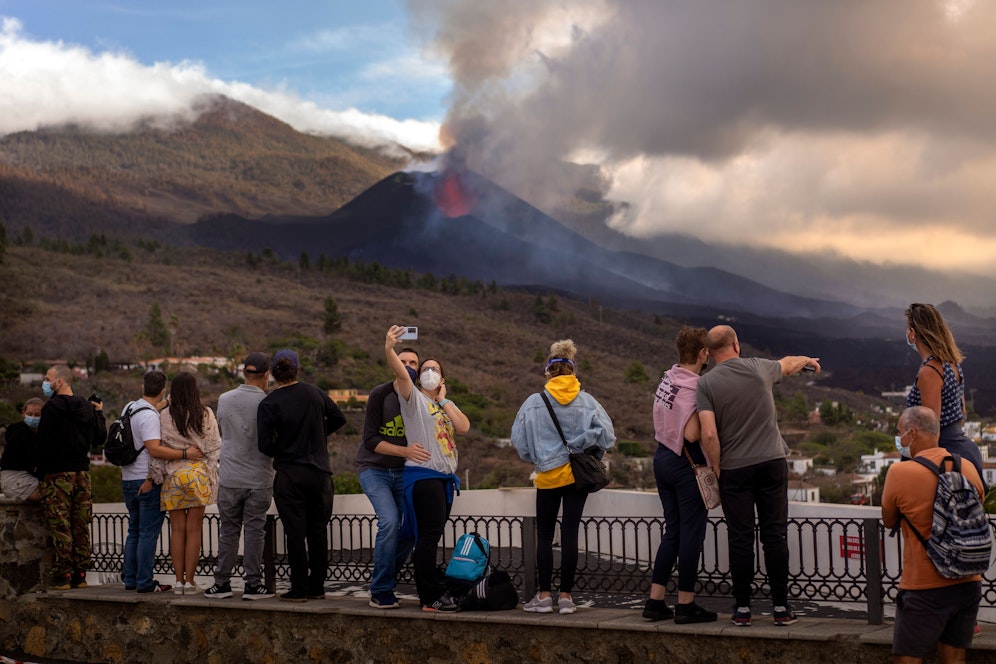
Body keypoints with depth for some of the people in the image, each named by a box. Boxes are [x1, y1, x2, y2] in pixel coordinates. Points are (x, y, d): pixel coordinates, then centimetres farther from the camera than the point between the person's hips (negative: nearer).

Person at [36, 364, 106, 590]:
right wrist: (100, 414, 27)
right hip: (82, 473, 6)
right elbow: (99, 439, 13)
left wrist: (41, 472, -4)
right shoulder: (87, 408, 8)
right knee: (81, 527, 8)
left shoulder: (52, 408, -10)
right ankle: (80, 575, 10)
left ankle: (62, 576, -4)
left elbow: (44, 444, -13)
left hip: (57, 475, -6)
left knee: (60, 528, -4)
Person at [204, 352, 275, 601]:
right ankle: (253, 584, 4)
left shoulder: (224, 399, 1)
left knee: (228, 531, 10)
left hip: (229, 477, 3)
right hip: (259, 478, -3)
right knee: (255, 531, 2)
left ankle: (222, 583, 13)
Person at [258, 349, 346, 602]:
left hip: (289, 476, -3)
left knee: (295, 533, 2)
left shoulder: (268, 404, -10)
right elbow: (338, 418, 14)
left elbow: (264, 445, -11)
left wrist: (281, 453, 9)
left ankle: (299, 589, 4)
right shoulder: (314, 393, 2)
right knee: (318, 532, 9)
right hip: (320, 473, 3)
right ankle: (317, 587, 15)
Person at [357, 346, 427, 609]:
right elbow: (371, 440, -17)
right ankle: (380, 592, -10)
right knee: (389, 521, -20)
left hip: (402, 471, 5)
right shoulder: (380, 394, -12)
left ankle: (384, 580, 18)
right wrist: (405, 451, -29)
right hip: (373, 468, -5)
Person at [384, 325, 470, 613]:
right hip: (423, 475, -7)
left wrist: (444, 400, 4)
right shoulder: (414, 399, 2)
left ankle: (431, 592, 15)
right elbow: (401, 374, -18)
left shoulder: (448, 404, 20)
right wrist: (389, 349, -35)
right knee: (429, 535, -11)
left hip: (444, 478, 7)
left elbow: (464, 427, 1)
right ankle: (431, 597, -10)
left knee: (431, 536, 11)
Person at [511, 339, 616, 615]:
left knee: (544, 535, 9)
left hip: (548, 476, -1)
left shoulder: (534, 402, -4)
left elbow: (518, 440, 1)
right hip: (579, 476, 1)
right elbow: (606, 434, -6)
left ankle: (544, 595, 10)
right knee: (570, 534, 5)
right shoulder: (587, 401, -2)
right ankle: (565, 596, 7)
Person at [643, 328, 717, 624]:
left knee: (672, 531, 14)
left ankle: (655, 601, 15)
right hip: (686, 464, -8)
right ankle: (685, 605, 6)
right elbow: (692, 434, -27)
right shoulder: (693, 388, -20)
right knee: (691, 533, 1)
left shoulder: (667, 379, 8)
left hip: (662, 457, 8)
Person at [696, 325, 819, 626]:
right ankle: (780, 606, 7)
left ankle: (742, 607, 8)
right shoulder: (758, 367, 2)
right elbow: (788, 364, 26)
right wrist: (808, 360, 47)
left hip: (734, 469, -1)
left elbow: (709, 435, -14)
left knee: (741, 539, 3)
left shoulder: (705, 383, -6)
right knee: (775, 535, 4)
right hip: (772, 462, 2)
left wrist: (717, 469, -1)